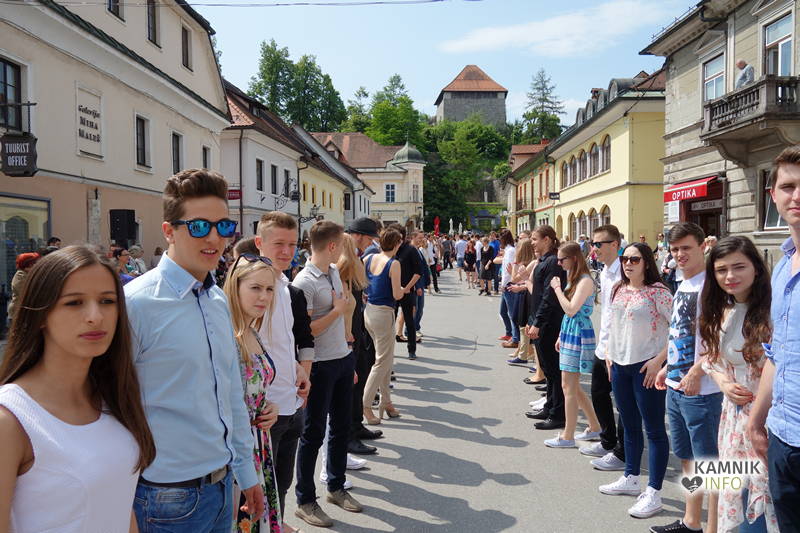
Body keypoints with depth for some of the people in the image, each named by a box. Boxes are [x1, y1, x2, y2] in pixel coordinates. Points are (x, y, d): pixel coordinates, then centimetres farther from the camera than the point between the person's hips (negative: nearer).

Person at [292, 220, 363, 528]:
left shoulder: (334, 271, 7)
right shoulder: (304, 282, -19)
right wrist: (338, 310, -14)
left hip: (343, 359, 8)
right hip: (320, 366, -8)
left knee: (341, 427, 18)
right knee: (314, 433, 4)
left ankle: (336, 487, 36)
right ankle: (305, 501, 20)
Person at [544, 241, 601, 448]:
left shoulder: (585, 281, -16)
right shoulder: (573, 279, 12)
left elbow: (571, 310, -24)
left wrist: (557, 288, -15)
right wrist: (562, 336, 18)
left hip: (579, 336, -10)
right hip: (569, 333, 10)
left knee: (569, 386, -3)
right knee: (573, 386, 15)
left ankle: (567, 436, 7)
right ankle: (594, 427, 28)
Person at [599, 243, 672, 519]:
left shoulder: (657, 291, -12)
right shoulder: (618, 290, 9)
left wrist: (659, 360, -18)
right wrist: (609, 353, 11)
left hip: (647, 366, -7)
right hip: (620, 365, 7)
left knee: (654, 428, 1)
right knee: (630, 425, 18)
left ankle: (653, 493, 8)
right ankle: (630, 479, 32)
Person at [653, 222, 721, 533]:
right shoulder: (682, 285, 13)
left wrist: (696, 372, -22)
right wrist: (668, 367, 19)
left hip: (701, 390, -9)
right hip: (676, 387, 9)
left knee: (709, 463, 0)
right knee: (687, 457, 18)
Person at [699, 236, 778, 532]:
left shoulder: (771, 311, -15)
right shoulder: (720, 314, 7)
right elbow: (709, 358, 17)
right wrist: (723, 382, -3)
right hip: (734, 414, 6)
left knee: (760, 504, -1)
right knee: (733, 495, 16)